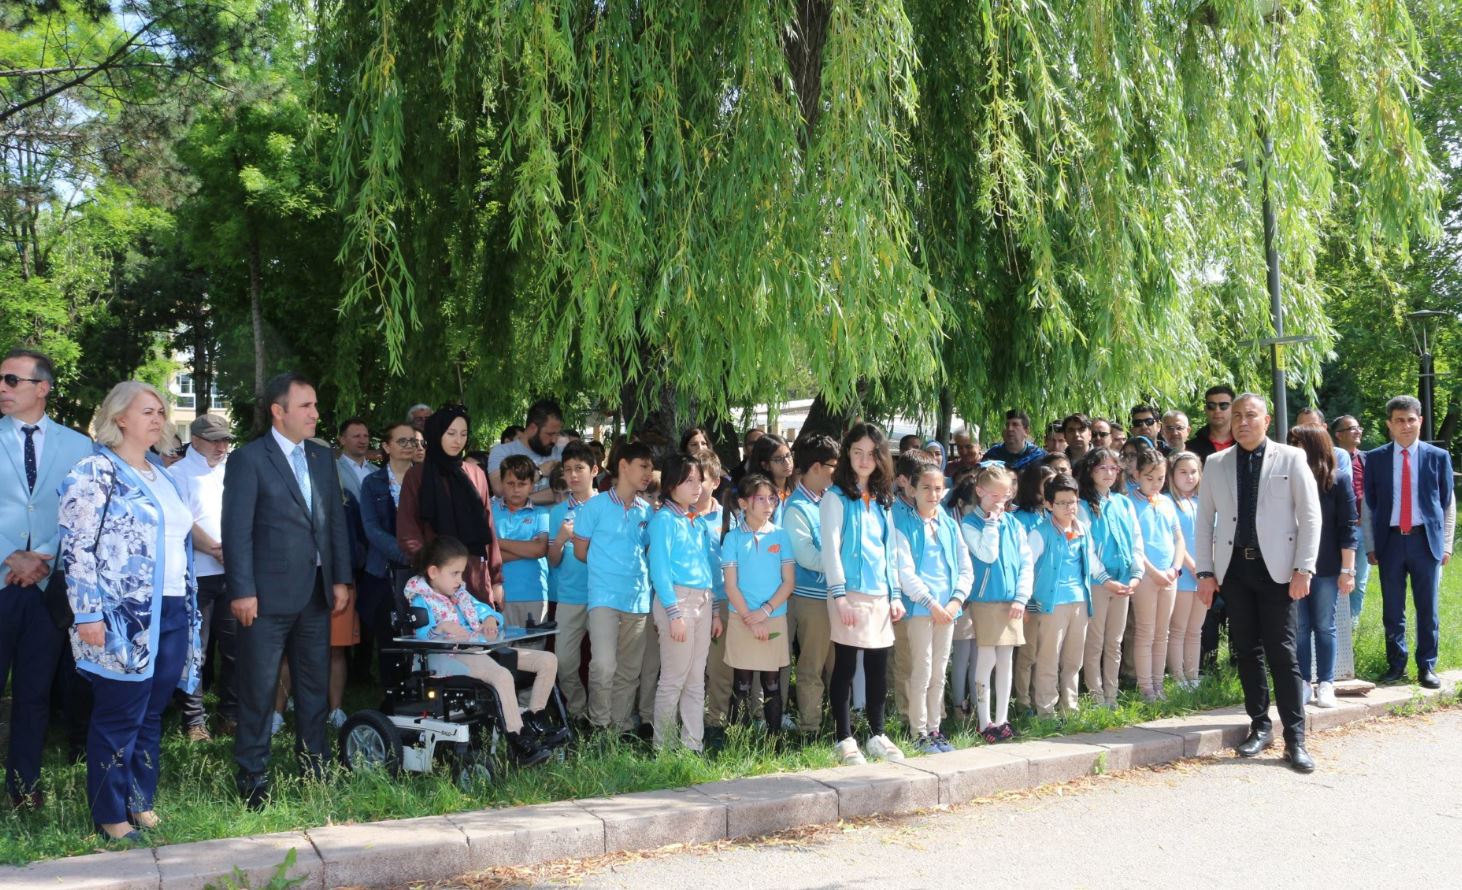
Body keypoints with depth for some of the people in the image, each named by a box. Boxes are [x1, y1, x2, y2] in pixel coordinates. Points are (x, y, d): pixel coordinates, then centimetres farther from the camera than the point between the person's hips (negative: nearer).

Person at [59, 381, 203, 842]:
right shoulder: (96, 470, -8)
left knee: (151, 716, 13)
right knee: (119, 718, 0)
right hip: (124, 617, -7)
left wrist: (188, 609, 19)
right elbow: (76, 546, -14)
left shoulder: (162, 474, 17)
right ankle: (111, 816, 11)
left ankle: (141, 803, 23)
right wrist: (88, 614, -20)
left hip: (171, 613, 7)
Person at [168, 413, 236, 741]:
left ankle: (232, 713, 17)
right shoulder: (178, 473, 0)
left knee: (234, 646, 7)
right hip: (197, 574, -4)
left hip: (235, 572, 4)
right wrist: (216, 551, -11)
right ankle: (194, 719, 7)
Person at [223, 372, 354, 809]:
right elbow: (237, 531, -11)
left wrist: (341, 579, 8)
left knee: (315, 684, 14)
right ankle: (252, 775, 12)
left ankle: (315, 763, 25)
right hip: (269, 593, -6)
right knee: (259, 689, 2)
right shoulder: (248, 460, -8)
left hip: (316, 592, 6)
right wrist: (242, 591, -14)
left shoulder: (322, 457, 11)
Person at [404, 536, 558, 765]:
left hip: (482, 649, 9)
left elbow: (489, 612, 28)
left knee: (548, 660, -1)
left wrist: (491, 620, 6)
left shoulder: (462, 595, 27)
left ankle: (534, 721, 7)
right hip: (451, 657, -9)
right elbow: (422, 633, -12)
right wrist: (442, 627, -28)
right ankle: (519, 742, -37)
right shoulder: (422, 600, 4)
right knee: (502, 675, -40)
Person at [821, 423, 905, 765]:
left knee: (879, 668, 8)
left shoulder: (882, 500, 15)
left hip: (879, 595, 6)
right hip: (850, 594, -6)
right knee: (846, 667, 0)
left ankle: (877, 735, 19)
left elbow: (889, 550, 17)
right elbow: (830, 547, -9)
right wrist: (839, 595, -16)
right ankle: (845, 740, 6)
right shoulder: (836, 497, -3)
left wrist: (895, 594, 11)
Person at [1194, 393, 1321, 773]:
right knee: (1247, 652, 7)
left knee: (1282, 653, -4)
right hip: (1234, 568, 3)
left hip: (1276, 568, -3)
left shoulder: (1291, 459, 1)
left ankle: (1295, 738, 1)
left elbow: (1310, 516, -1)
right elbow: (1204, 520, 11)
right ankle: (1260, 727, 18)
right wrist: (1205, 572, 4)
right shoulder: (1215, 464, 9)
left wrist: (1303, 569, -8)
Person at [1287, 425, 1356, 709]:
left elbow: (1348, 528, -3)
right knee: (1299, 626, 3)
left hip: (1326, 568, -2)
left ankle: (1325, 683, 14)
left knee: (1324, 626, 6)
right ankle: (1303, 683, 11)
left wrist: (1347, 570, -7)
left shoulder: (1338, 480, -4)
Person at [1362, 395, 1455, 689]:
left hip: (1426, 540, 0)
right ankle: (1396, 665, 17)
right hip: (1390, 541, 0)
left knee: (1428, 609, 5)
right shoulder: (1375, 458, 4)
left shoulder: (1438, 457, 4)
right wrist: (1370, 546, 3)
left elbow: (1448, 503, 6)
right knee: (1392, 610, 6)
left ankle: (1427, 667, 15)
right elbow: (1368, 505, 7)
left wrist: (1446, 544, 1)